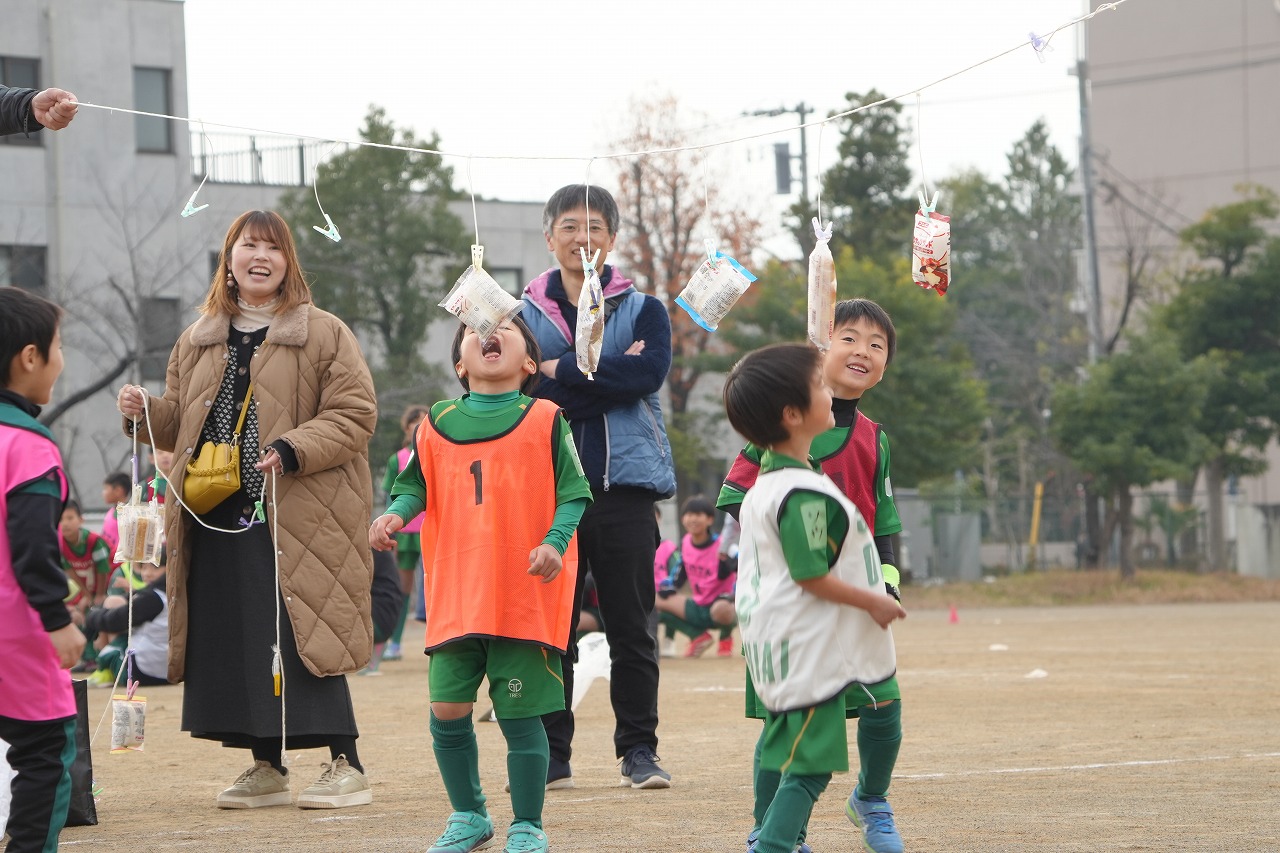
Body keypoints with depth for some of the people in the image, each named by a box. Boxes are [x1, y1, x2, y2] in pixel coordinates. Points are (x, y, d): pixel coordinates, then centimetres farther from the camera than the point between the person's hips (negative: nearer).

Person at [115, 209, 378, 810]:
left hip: (296, 518, -5)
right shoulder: (198, 341, 17)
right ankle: (266, 767, 16)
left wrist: (294, 451, -20)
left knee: (301, 640, -9)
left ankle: (345, 764, -1)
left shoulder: (323, 334, 0)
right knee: (233, 642, 5)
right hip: (216, 517, 6)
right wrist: (144, 413, 1)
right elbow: (181, 424, 22)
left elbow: (354, 415, -7)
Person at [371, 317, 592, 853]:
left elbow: (573, 495, 0)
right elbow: (417, 486, 16)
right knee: (447, 709, 0)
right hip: (456, 596, 3)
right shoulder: (438, 424, 10)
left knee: (519, 713, -1)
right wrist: (395, 514, -4)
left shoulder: (545, 421, 1)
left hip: (526, 597, -3)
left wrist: (555, 543, -15)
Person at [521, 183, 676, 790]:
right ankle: (551, 754, 7)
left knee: (632, 627, 1)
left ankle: (639, 750, 8)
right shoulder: (524, 315, 9)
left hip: (624, 484, 0)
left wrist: (562, 369, -9)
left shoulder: (642, 310, 9)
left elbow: (650, 372, -11)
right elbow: (528, 394, -6)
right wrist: (611, 375, -10)